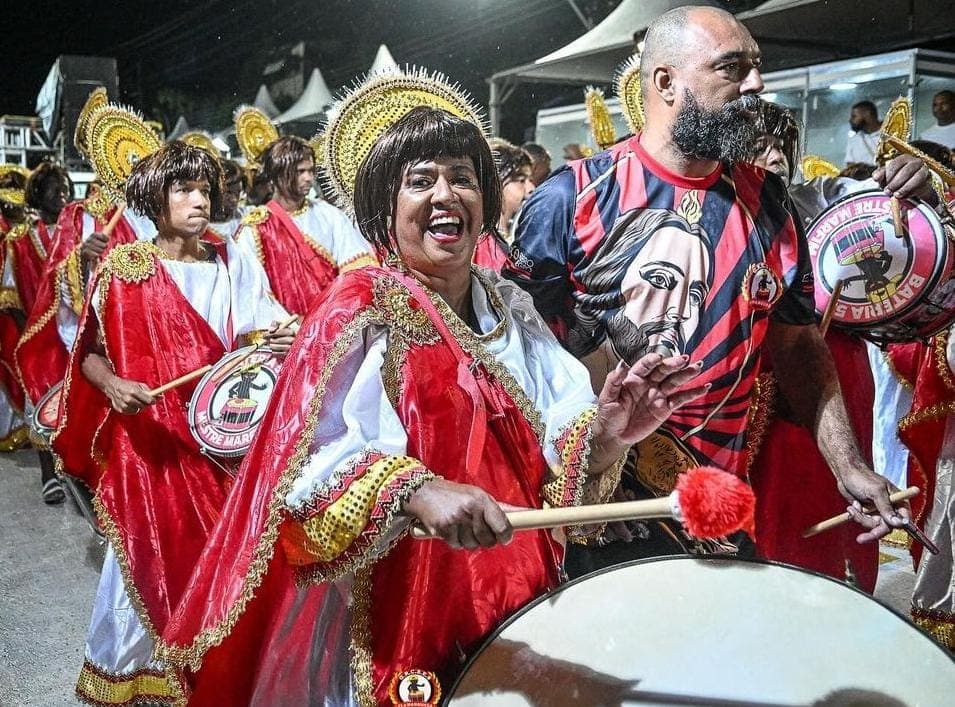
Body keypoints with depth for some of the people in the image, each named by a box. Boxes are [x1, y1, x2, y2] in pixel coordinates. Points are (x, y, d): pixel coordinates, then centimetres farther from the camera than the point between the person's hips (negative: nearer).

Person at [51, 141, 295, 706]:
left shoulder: (229, 261, 4)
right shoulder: (123, 268, -3)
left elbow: (257, 337, 7)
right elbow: (88, 352, 2)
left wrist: (280, 341, -15)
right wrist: (113, 386, -17)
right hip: (147, 436, -2)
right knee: (149, 556, 4)